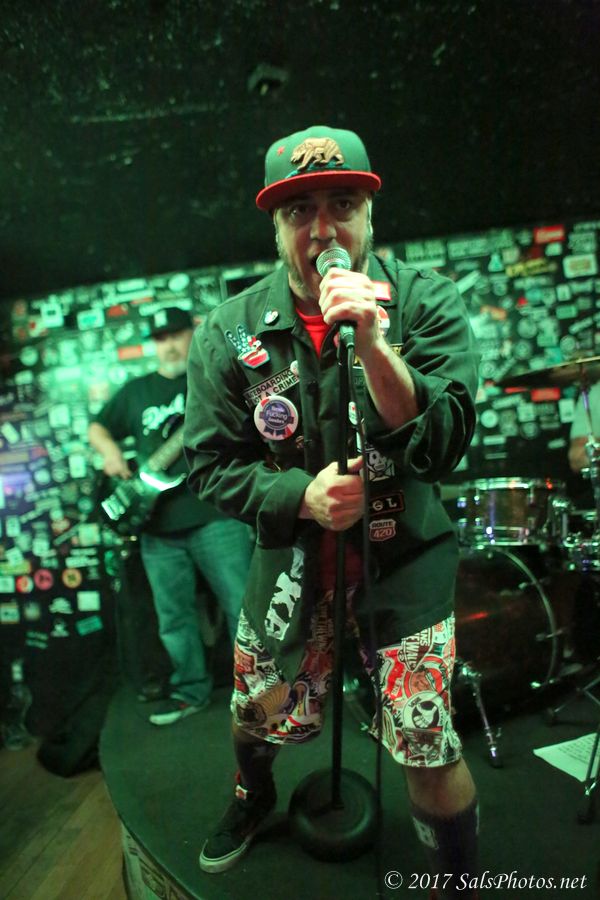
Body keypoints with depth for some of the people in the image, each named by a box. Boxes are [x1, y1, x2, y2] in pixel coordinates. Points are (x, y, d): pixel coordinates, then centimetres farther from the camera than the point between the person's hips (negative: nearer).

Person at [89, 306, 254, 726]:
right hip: (158, 524, 5)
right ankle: (191, 689, 31)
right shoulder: (136, 390, 17)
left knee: (242, 605, -1)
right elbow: (98, 427, 24)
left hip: (214, 515, -4)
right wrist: (111, 451, 2)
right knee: (173, 616, 13)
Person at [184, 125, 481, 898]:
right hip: (289, 556, 2)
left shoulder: (425, 302, -12)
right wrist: (302, 494, -20)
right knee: (260, 714, 20)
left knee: (427, 751, 1)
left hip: (405, 556, -1)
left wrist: (373, 344, -32)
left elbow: (445, 443, -18)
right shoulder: (230, 332, -8)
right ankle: (254, 796, 60)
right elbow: (210, 462, -5)